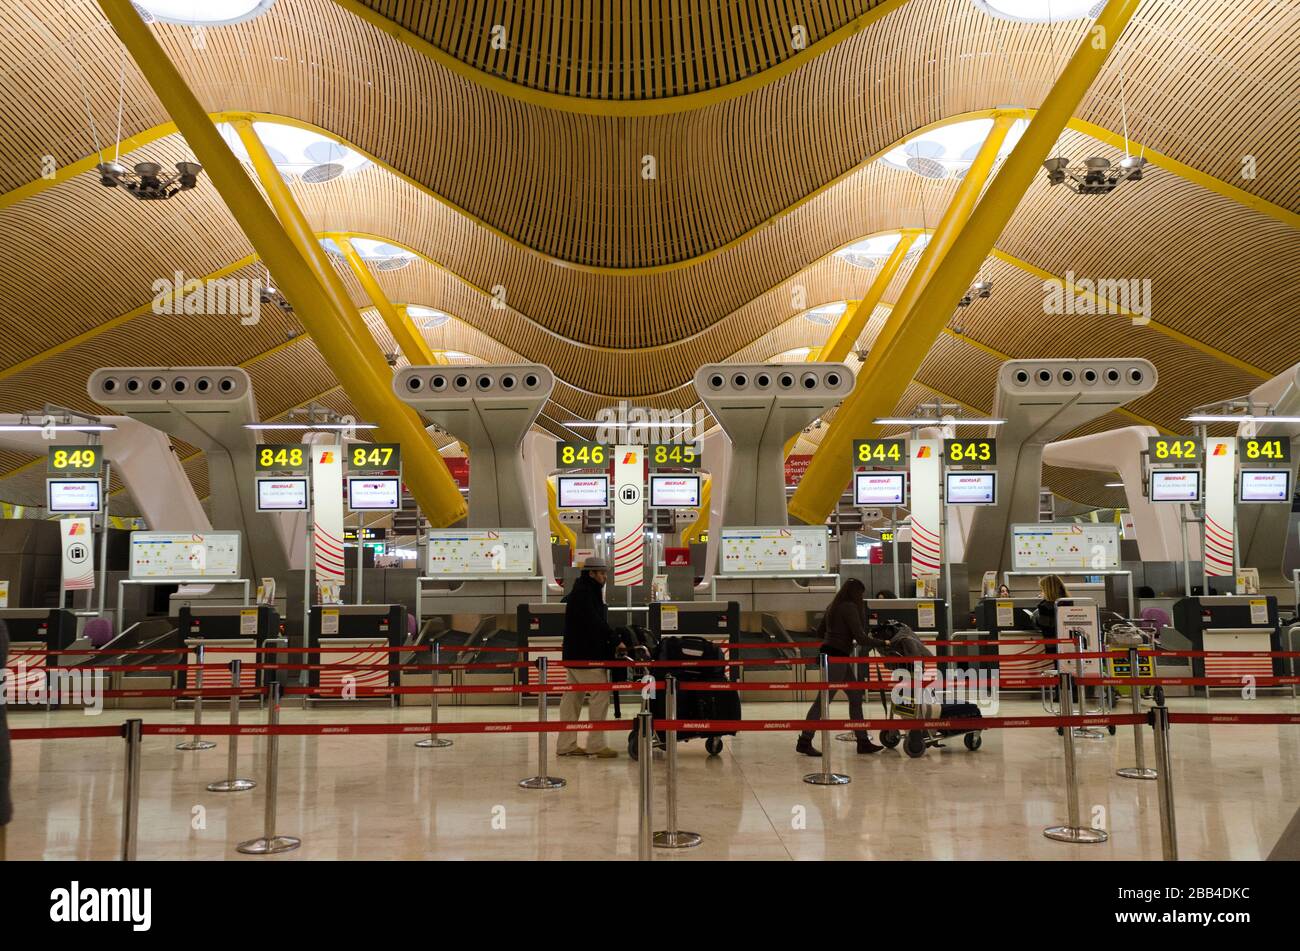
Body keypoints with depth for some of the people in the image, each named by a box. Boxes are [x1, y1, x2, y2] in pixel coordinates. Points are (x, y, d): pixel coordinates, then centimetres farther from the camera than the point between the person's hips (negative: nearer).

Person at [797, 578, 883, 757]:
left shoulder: (834, 606, 15)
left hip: (830, 654, 10)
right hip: (836, 657, -10)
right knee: (823, 700, -5)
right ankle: (804, 742, -1)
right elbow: (860, 637, -18)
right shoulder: (849, 607, -12)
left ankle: (863, 741, 16)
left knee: (855, 697, 13)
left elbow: (820, 631, 20)